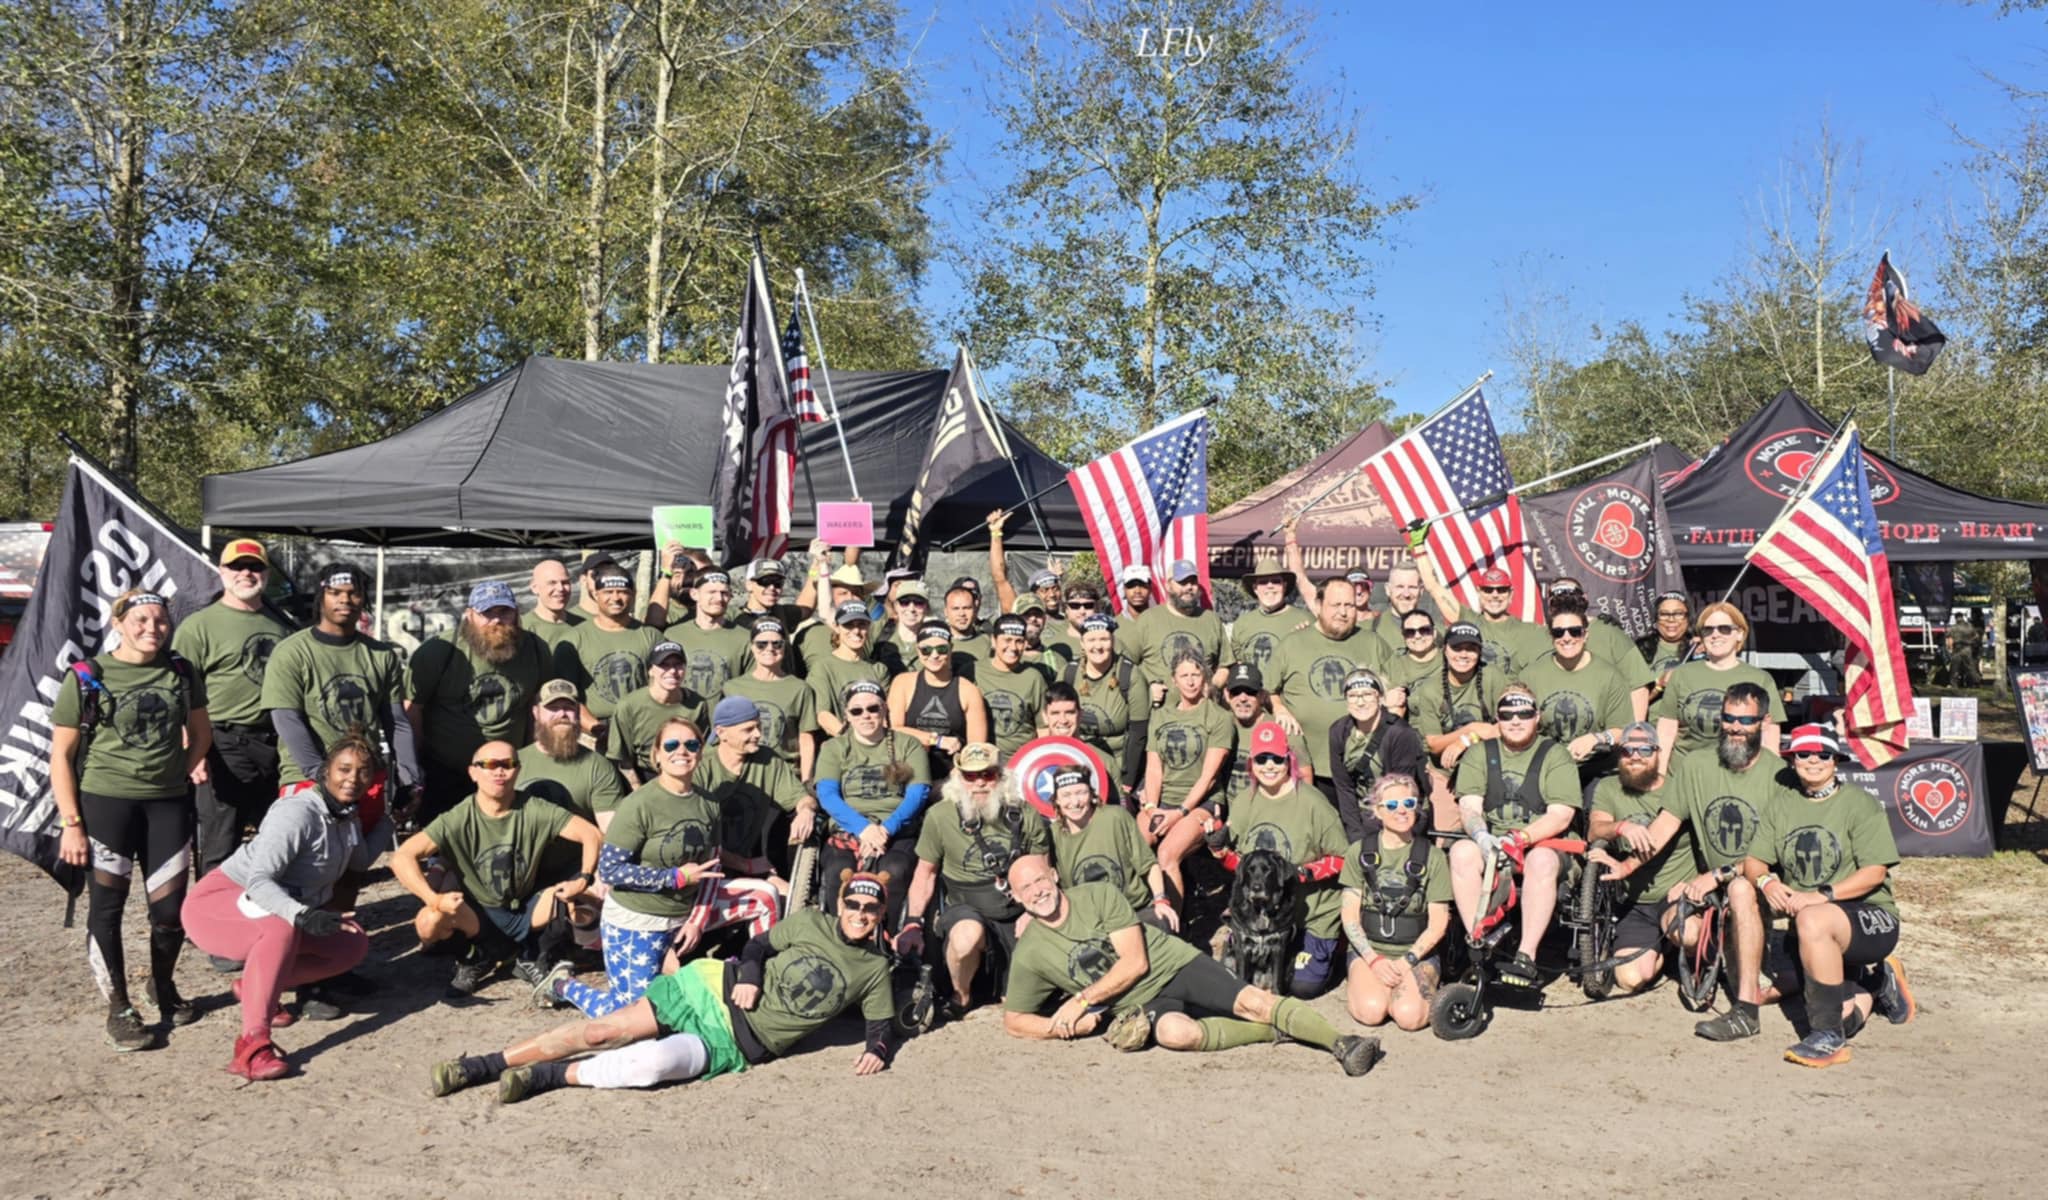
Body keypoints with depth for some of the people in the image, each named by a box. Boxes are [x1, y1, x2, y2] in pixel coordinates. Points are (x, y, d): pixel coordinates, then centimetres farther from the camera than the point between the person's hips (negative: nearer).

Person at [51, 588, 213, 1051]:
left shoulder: (183, 673, 5)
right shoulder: (87, 677, -5)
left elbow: (199, 729, 23)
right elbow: (61, 755, -3)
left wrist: (193, 762, 6)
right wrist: (71, 822, -8)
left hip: (169, 802, 3)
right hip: (105, 803, -3)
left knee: (172, 908, 7)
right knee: (106, 906, 2)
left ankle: (163, 987, 33)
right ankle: (119, 1009, 15)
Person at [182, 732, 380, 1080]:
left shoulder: (349, 817, 2)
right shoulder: (298, 812, -24)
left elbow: (361, 860, 21)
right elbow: (259, 880, -31)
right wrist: (302, 914, -48)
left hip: (284, 913, 8)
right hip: (219, 902, -8)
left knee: (354, 945, -7)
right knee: (282, 928, -39)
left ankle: (254, 986, 2)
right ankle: (252, 1043, -42)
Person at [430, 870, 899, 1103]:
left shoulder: (874, 971, 2)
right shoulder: (811, 923, 4)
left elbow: (880, 1025, 3)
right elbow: (760, 943, 10)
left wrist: (877, 1049, -19)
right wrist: (749, 974, -10)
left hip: (735, 1044, -1)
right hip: (715, 988, 1)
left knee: (651, 1064, -29)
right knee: (604, 1030, -11)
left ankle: (550, 1076, -11)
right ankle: (480, 1066, -2)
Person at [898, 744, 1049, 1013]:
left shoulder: (1025, 814, -2)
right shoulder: (940, 816, -8)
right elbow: (925, 873, 1)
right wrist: (913, 924, -8)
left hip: (1017, 912, 2)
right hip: (966, 909, -2)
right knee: (967, 935, -38)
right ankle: (961, 997, -6)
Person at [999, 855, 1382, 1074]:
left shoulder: (1099, 895, -8)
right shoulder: (1030, 954, 0)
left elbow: (1135, 963, -11)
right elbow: (1013, 1022, 8)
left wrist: (1081, 1000, -15)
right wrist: (1064, 1026, -10)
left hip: (1175, 965, 0)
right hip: (1140, 1003, 0)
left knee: (1251, 1001, -23)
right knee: (1176, 1032, -33)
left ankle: (1341, 1042, -25)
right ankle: (1274, 1031, -16)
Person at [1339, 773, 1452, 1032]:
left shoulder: (1433, 857, 2)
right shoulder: (1359, 852, 4)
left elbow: (1438, 923, 0)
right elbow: (1349, 914, 1)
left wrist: (1407, 960, -13)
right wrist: (1374, 959, -12)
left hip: (1417, 954, 0)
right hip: (1368, 950, 0)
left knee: (1409, 1016, -27)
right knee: (1371, 1011, -28)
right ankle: (1357, 983, 6)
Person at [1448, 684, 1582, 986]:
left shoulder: (1555, 755, 4)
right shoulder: (1480, 754, 12)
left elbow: (1560, 815, -8)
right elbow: (1469, 806, 0)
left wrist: (1521, 838, -24)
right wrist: (1481, 835, -23)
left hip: (1543, 845, -2)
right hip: (1490, 845, 2)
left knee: (1540, 860, -37)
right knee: (1462, 852, -30)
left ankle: (1526, 956, -34)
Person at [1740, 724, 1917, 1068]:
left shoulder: (1860, 803, -2)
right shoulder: (1781, 803, 11)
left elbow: (1875, 871, -12)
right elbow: (1753, 861, 7)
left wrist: (1824, 894, -24)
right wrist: (1767, 881, -16)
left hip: (1870, 916, -6)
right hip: (1806, 926, 6)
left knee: (1812, 921, -38)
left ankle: (1829, 1039, -28)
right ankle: (1876, 984, 18)